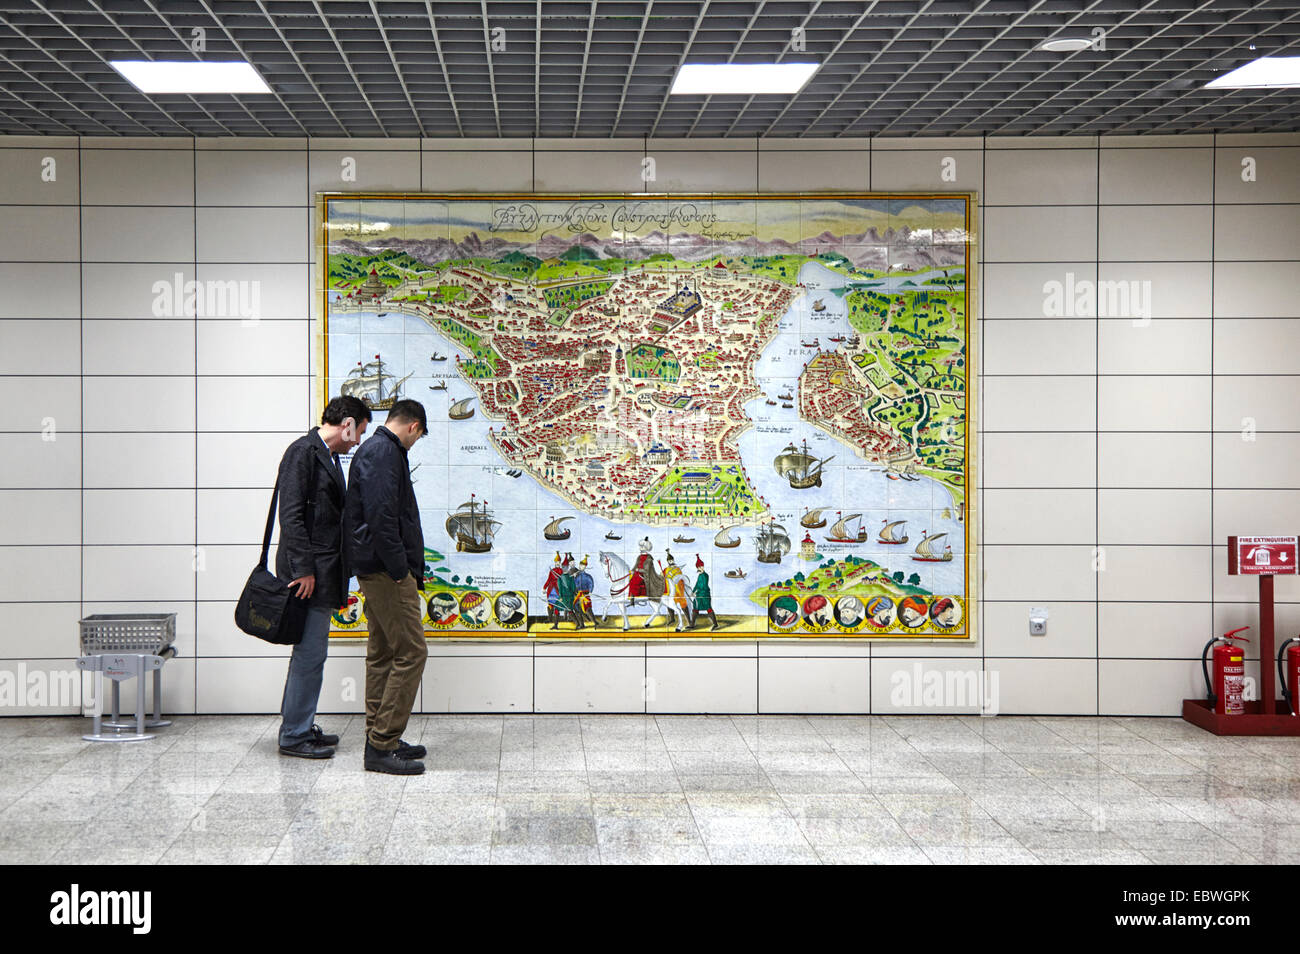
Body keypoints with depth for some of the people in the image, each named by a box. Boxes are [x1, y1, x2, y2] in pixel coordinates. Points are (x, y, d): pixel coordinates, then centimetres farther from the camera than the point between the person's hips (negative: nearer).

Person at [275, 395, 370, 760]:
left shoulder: (328, 456, 18)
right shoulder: (303, 451, -12)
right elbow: (291, 514, -18)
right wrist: (304, 569, -21)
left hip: (323, 572, 10)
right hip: (310, 571, -10)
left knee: (311, 653, 14)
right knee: (310, 653, -6)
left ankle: (299, 727, 23)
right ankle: (294, 736, 1)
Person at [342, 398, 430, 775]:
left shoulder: (374, 449, 19)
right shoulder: (384, 452, -14)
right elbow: (381, 516, -23)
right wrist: (400, 570, -20)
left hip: (377, 572, 11)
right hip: (387, 572, -11)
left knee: (382, 653, 14)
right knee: (411, 652, -9)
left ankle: (379, 739, 21)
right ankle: (383, 746, -7)